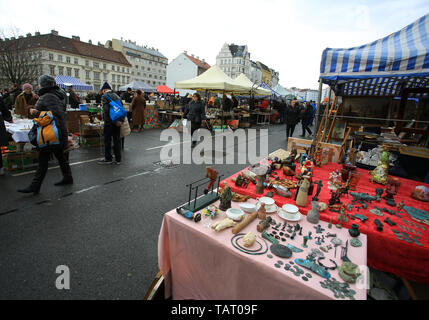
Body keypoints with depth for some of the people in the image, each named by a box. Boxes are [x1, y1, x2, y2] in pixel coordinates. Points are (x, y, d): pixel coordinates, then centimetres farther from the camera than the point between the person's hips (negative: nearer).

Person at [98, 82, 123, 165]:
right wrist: (121, 120, 5)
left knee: (107, 140, 6)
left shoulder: (104, 96, -7)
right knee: (117, 140, 9)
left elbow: (106, 110, -18)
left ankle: (108, 158, 15)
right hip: (118, 122, 6)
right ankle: (118, 159, 14)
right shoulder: (116, 96, 11)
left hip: (109, 122, -6)